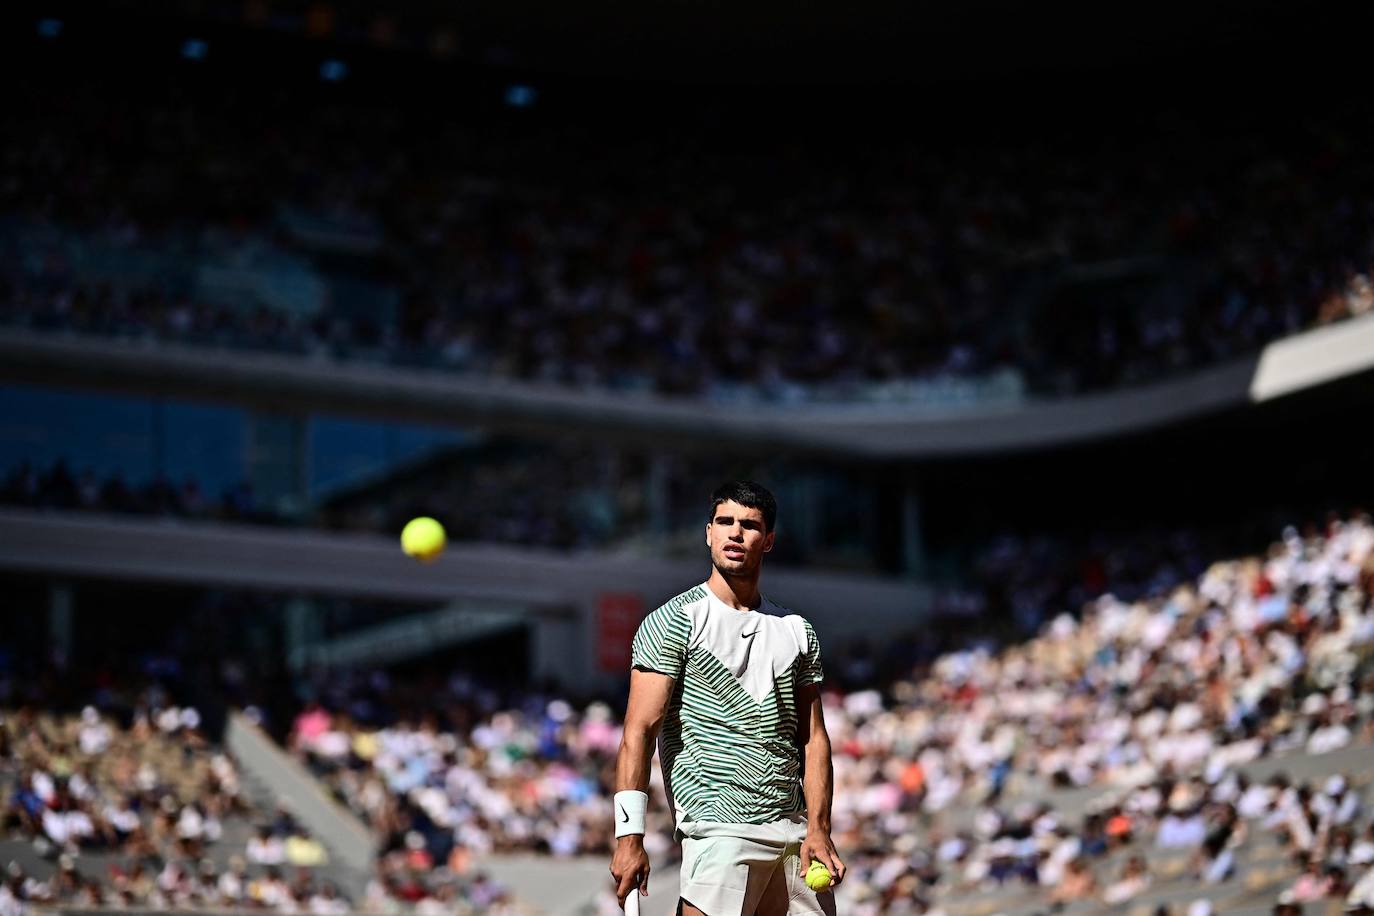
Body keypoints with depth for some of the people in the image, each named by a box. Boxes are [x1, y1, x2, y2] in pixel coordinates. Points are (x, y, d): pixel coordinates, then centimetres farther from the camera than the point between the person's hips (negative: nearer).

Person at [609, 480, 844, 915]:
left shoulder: (797, 631, 14)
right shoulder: (672, 622, -2)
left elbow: (813, 737, 13)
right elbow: (638, 733, -8)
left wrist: (818, 829, 1)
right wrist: (630, 836, -16)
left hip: (795, 832, 6)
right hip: (721, 830, -5)